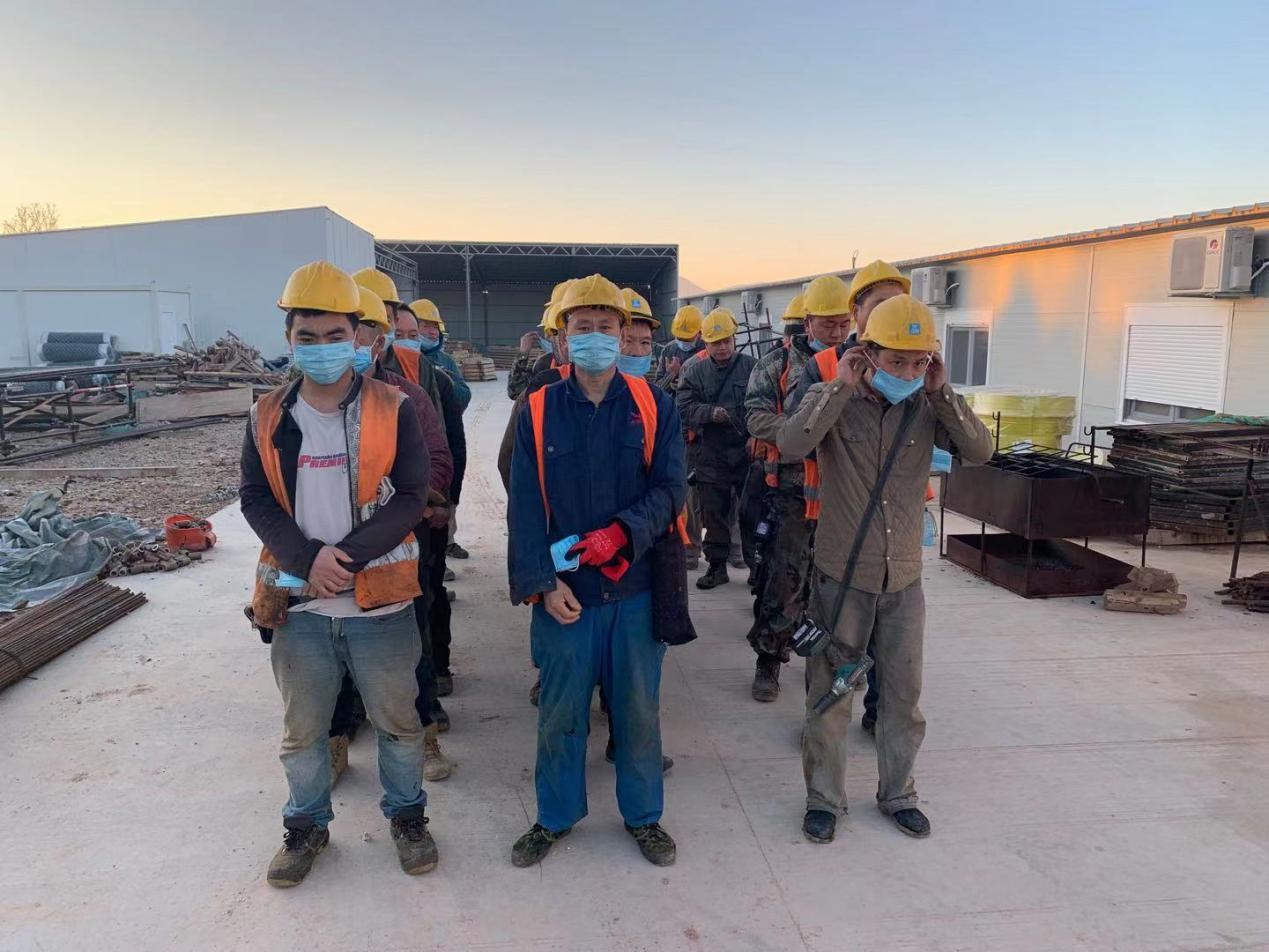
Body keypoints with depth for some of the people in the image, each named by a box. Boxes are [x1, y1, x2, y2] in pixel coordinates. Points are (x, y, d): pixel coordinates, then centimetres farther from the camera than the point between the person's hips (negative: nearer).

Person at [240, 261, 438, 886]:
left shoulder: (392, 410, -6)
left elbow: (411, 495, -9)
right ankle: (306, 824, 39)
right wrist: (309, 558, -15)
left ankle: (407, 816, 36)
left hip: (380, 600, -2)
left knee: (397, 720, 13)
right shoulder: (269, 418, 2)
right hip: (297, 601, 2)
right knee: (301, 728, 17)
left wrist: (347, 555, -19)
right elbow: (256, 500, 1)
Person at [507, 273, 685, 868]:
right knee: (560, 709, 12)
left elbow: (669, 487, -4)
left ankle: (643, 815, 34)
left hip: (636, 586, 0)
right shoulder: (539, 411, 0)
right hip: (565, 591, 0)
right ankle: (555, 816, 34)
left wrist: (622, 533, -20)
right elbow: (526, 505, -3)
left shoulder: (653, 406, 1)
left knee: (638, 706, 13)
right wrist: (542, 583, -12)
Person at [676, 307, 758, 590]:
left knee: (751, 511, 5)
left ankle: (757, 566, 17)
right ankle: (717, 565, 22)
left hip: (748, 451, -2)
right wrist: (711, 413, -19)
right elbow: (684, 406, -3)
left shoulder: (752, 367, -1)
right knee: (714, 512, 10)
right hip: (710, 454, 2)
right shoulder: (694, 371, 6)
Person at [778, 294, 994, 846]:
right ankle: (824, 798, 28)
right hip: (842, 576, -3)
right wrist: (841, 387, -25)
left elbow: (980, 451, -9)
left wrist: (943, 394, -15)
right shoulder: (832, 399, -9)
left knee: (903, 695, 16)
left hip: (904, 578, 3)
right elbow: (791, 445, -27)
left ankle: (897, 793, 37)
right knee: (830, 694, 9)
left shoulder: (927, 407, 0)